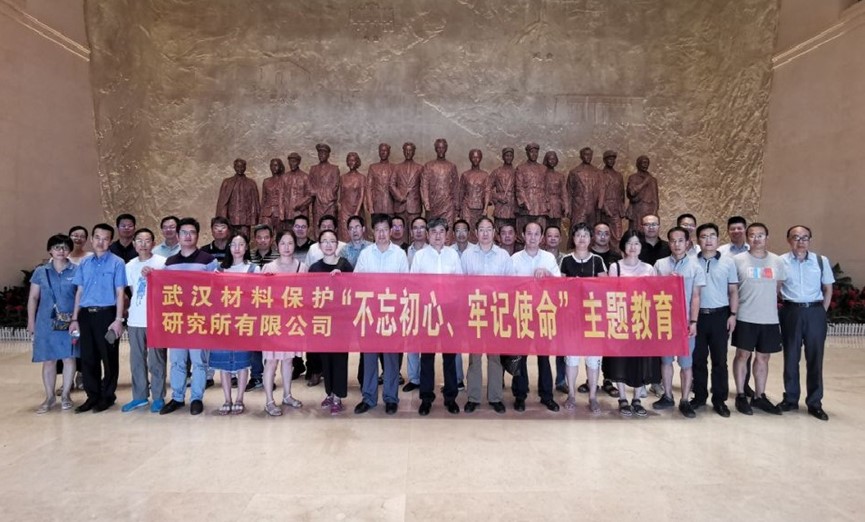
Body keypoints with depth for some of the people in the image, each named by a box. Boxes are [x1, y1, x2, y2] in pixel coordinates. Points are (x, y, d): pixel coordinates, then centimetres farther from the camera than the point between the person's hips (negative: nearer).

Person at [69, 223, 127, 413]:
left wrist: (118, 320, -12)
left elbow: (120, 293, -6)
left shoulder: (117, 263, -4)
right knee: (88, 357, 10)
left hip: (106, 314, -5)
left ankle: (107, 396, 18)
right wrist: (75, 318, 10)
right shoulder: (84, 263, 10)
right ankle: (93, 396, 23)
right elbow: (79, 292, 13)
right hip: (86, 315, 5)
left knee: (108, 357, 4)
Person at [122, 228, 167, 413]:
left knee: (156, 360, 2)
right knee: (136, 360, 12)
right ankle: (140, 396, 23)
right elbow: (131, 291, 15)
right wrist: (129, 309, 3)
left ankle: (158, 397, 12)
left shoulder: (162, 262, -4)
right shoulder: (130, 266, 10)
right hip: (135, 320, 5)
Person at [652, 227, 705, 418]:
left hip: (685, 321, -2)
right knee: (666, 359, 10)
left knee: (686, 361, 4)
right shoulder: (660, 264, 3)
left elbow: (695, 297, -1)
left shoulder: (695, 266, 0)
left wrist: (693, 321, -7)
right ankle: (668, 396, 22)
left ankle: (685, 401, 14)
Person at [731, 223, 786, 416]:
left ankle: (759, 396, 22)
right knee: (742, 355, 3)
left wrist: (766, 303, 10)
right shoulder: (738, 260, -5)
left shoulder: (777, 261, 4)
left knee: (763, 357, 11)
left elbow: (779, 287, 14)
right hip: (745, 318, -3)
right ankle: (740, 396, 14)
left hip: (770, 318, 3)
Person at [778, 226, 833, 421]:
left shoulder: (821, 261, 3)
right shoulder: (780, 261, -2)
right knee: (791, 357, 9)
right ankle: (791, 399, 21)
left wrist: (822, 311, 4)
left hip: (815, 312, 1)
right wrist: (778, 308, -2)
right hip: (791, 312, -1)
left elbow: (828, 289, 10)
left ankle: (815, 403, 18)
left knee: (815, 358, 6)